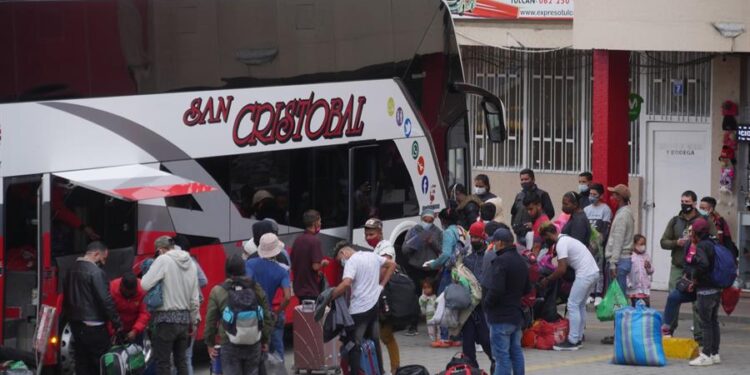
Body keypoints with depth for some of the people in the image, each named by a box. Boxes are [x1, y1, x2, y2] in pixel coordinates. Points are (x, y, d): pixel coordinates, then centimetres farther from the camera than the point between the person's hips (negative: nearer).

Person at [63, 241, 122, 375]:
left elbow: (66, 297, 19)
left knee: (82, 364, 11)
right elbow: (106, 300, -19)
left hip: (76, 324, 8)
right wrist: (117, 323, -12)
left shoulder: (72, 270, 11)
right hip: (94, 327, -8)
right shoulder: (96, 272, -17)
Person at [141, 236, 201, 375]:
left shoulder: (163, 260, -11)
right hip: (184, 318, 6)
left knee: (162, 361, -2)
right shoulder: (191, 263, 9)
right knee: (181, 360, 13)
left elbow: (145, 285, -14)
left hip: (167, 318, -6)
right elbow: (195, 297, 12)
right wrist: (194, 321, 20)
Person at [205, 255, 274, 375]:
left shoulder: (217, 291, -4)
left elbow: (210, 320, 0)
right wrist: (265, 340, 20)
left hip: (230, 345, -2)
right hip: (254, 345, 2)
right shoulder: (257, 289, 3)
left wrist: (210, 344, 12)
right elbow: (267, 316, 8)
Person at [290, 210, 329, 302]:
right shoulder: (314, 240, -16)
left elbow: (292, 264, 15)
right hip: (311, 290, -8)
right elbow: (315, 266, -22)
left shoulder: (298, 240, 8)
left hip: (299, 288, 8)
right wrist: (323, 263, 0)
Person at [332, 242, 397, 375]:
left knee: (354, 346, -4)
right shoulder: (372, 256, 11)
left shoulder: (352, 261, -13)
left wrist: (331, 296, -16)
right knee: (374, 342, 19)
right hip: (375, 305, 8)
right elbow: (392, 264, 23)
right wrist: (381, 284, 18)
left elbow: (346, 284, -28)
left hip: (359, 309, -8)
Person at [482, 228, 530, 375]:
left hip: (501, 317, -9)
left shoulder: (500, 261, -19)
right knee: (516, 351, 16)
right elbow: (527, 289, 20)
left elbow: (495, 290, -25)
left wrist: (486, 303, -10)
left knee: (501, 354, -7)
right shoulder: (520, 261, 12)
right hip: (516, 314, 9)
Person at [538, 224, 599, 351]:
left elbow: (562, 269, -16)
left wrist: (547, 280, -4)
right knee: (580, 305, 17)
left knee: (573, 305, -5)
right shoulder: (564, 239, 19)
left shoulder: (561, 244, -12)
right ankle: (578, 338, 21)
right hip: (593, 272, 10)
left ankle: (572, 341, -5)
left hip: (585, 274, -10)